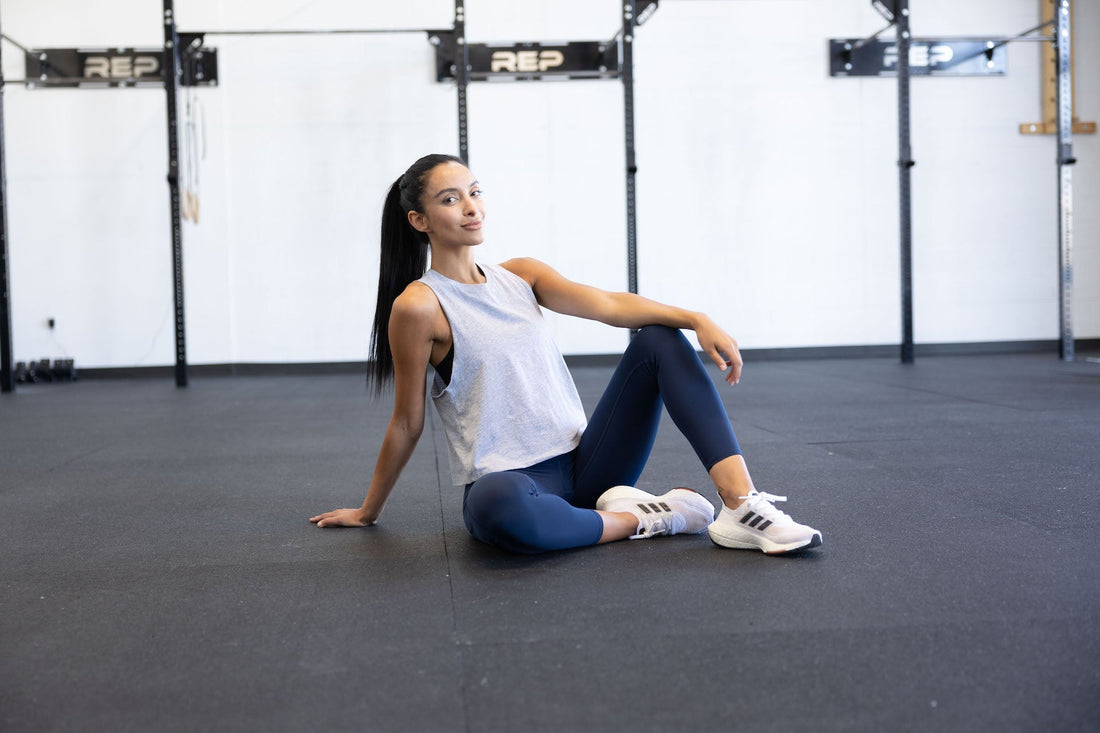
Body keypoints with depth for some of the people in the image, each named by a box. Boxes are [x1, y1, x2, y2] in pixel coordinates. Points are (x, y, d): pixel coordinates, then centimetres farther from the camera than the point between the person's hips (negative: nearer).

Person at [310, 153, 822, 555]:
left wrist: (696, 319, -20)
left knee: (659, 340, -6)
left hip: (581, 462, 7)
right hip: (509, 480, -6)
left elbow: (607, 305, -4)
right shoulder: (420, 305, -7)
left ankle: (741, 506, -21)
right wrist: (367, 511, 6)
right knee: (496, 506, -43)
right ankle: (640, 519, -16)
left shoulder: (520, 275, 11)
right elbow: (408, 423, 0)